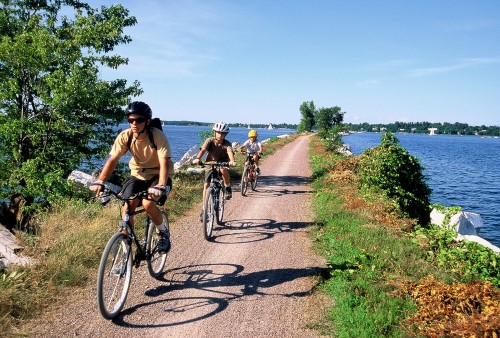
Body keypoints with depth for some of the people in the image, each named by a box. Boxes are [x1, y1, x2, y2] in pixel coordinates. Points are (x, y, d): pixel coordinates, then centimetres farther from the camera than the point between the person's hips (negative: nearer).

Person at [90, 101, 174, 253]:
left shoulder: (158, 136, -25)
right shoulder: (125, 136, -14)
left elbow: (164, 163, -34)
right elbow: (113, 160, -18)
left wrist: (160, 186, -50)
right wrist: (99, 181, -33)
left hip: (158, 175, -4)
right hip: (137, 174, 4)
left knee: (148, 203, -29)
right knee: (126, 208, -14)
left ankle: (164, 233, -1)